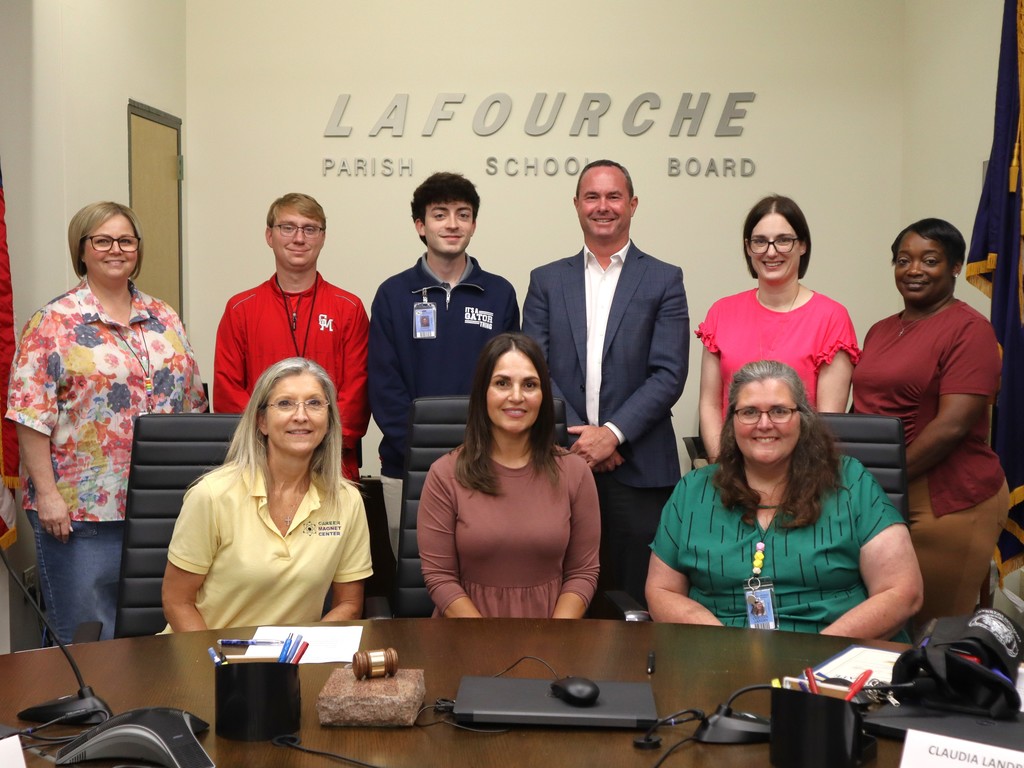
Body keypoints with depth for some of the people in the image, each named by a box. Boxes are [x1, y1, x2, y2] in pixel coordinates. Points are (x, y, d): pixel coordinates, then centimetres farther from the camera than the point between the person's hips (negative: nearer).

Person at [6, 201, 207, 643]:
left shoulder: (165, 320, 10)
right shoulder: (54, 324, -5)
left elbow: (193, 402, 14)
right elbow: (30, 417, -9)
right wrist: (46, 493, -14)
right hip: (80, 507, -4)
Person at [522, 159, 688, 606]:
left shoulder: (663, 280, 6)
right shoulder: (547, 281, 12)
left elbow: (669, 374, -3)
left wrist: (613, 433, -12)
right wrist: (575, 435, -9)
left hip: (638, 466, -1)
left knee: (637, 598, 2)